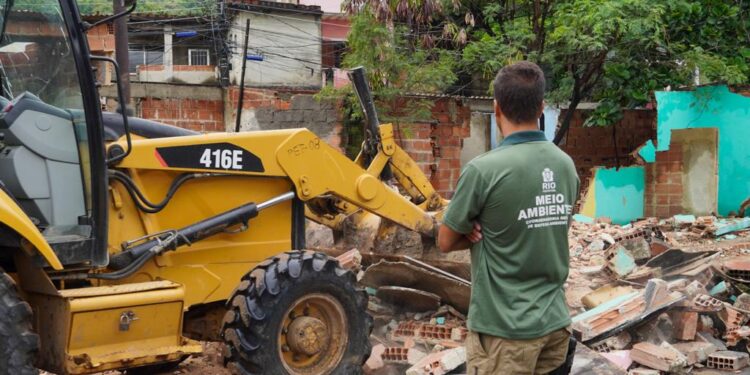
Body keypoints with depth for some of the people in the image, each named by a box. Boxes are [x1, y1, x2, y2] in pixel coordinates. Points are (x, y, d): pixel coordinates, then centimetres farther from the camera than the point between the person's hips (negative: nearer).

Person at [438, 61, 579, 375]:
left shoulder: (483, 170, -19)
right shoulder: (567, 166, 0)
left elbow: (446, 242, -9)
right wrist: (494, 234, 1)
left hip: (505, 329, -6)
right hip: (554, 322, 6)